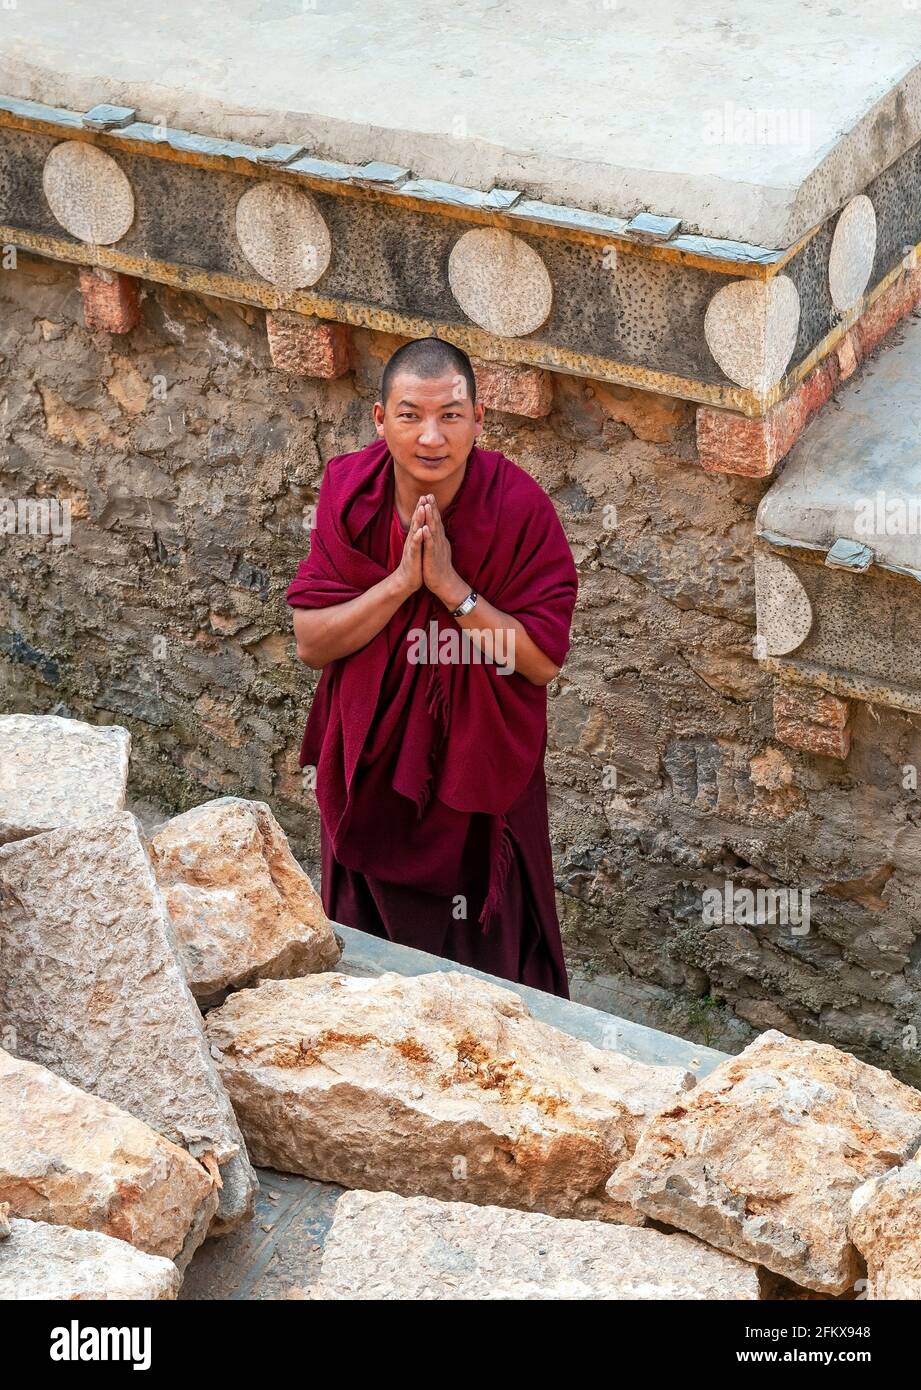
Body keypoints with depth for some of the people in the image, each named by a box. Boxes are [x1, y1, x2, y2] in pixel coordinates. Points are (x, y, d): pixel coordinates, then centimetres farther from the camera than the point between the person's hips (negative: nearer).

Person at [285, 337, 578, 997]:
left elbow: (543, 661, -18)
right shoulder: (349, 493, -12)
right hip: (371, 771, 2)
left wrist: (451, 587, -28)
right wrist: (401, 581, -26)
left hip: (480, 778, -2)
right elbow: (310, 641, -12)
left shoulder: (518, 505, -19)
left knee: (487, 959, 12)